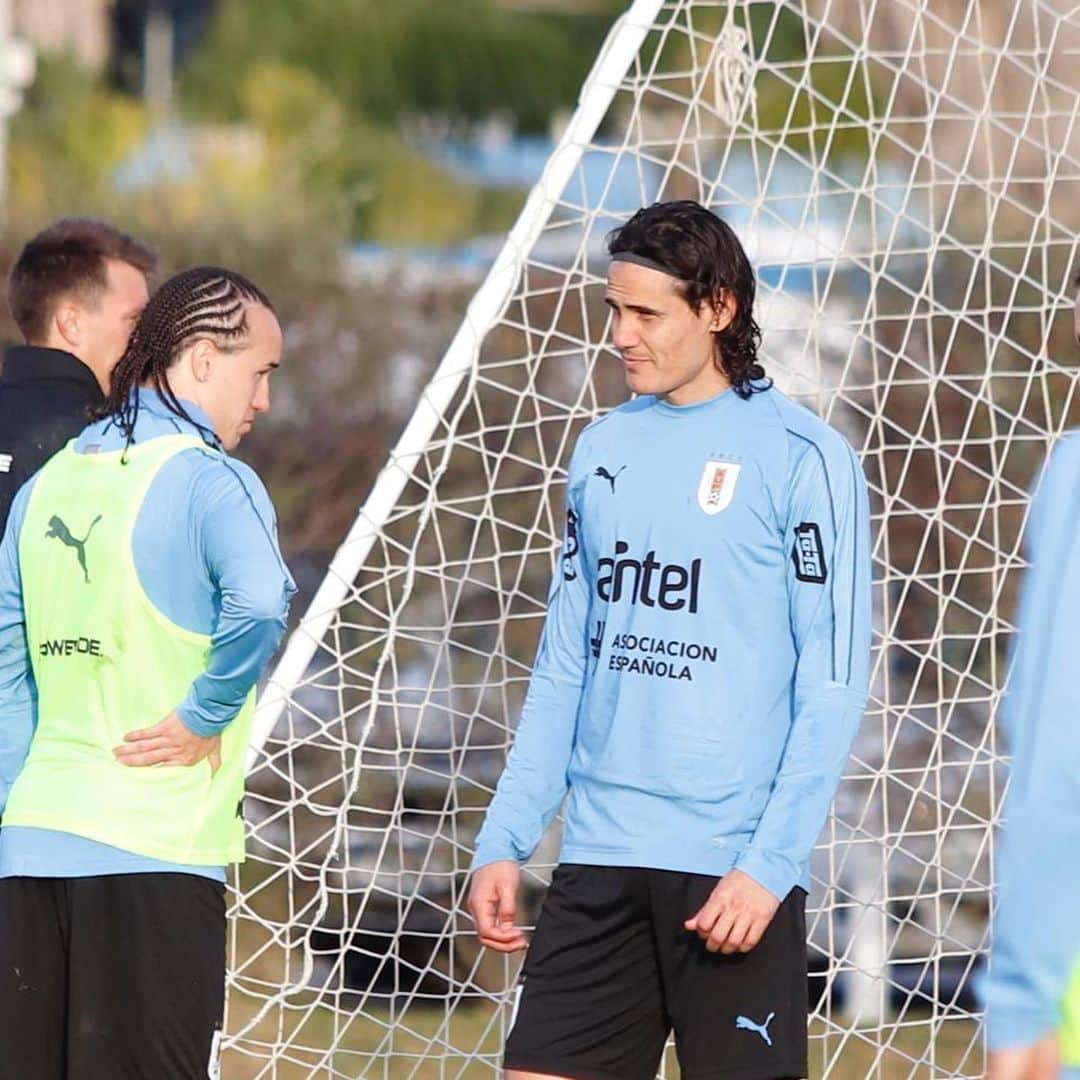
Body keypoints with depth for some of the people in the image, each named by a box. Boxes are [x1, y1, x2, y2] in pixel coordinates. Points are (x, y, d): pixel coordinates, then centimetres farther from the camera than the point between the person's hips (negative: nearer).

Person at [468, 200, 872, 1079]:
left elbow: (832, 685, -8)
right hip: (599, 859, 5)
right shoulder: (605, 450, 13)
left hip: (734, 871, -5)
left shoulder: (802, 457, -4)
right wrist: (505, 839, 10)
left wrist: (770, 865, -15)